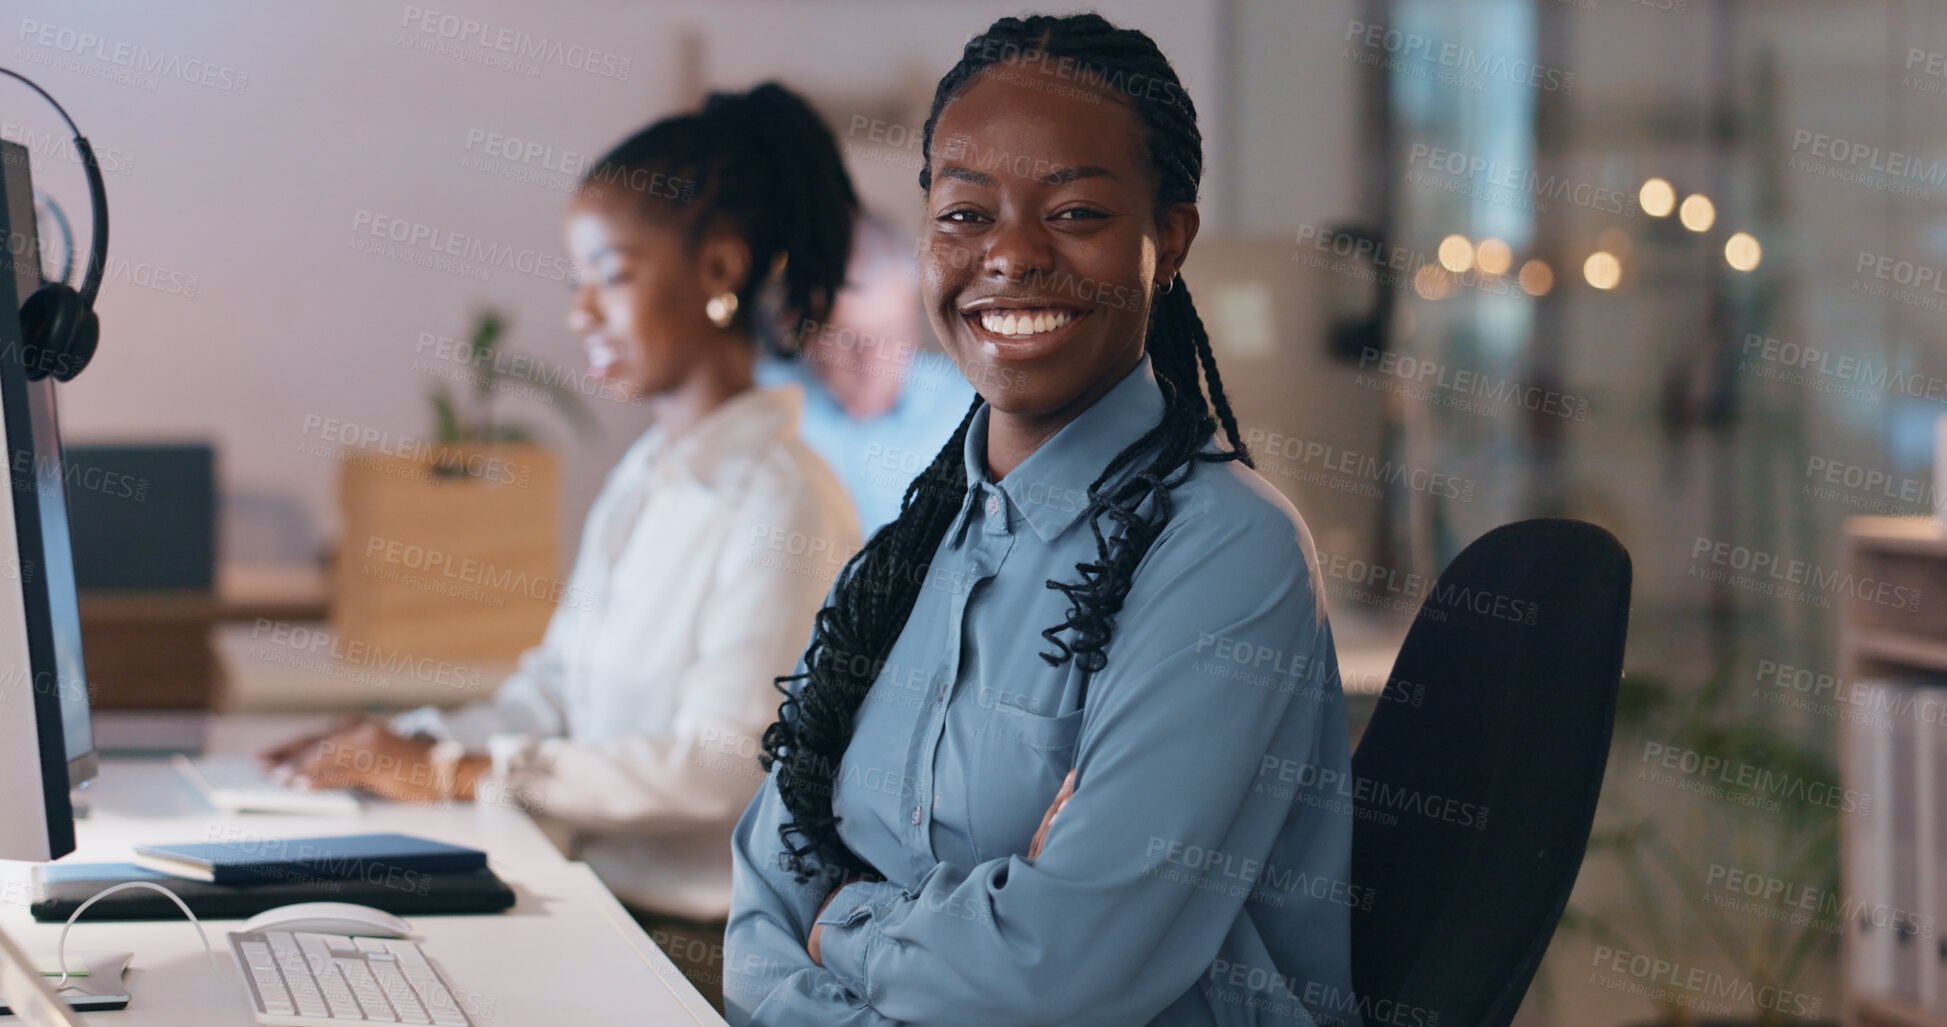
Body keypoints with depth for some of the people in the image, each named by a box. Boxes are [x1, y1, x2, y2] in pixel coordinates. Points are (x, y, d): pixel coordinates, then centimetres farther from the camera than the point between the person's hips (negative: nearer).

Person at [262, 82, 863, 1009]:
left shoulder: (778, 500, -13)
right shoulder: (641, 480, 15)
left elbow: (722, 764, -20)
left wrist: (457, 773, -20)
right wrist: (402, 743, 0)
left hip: (705, 949, -7)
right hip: (600, 907, 7)